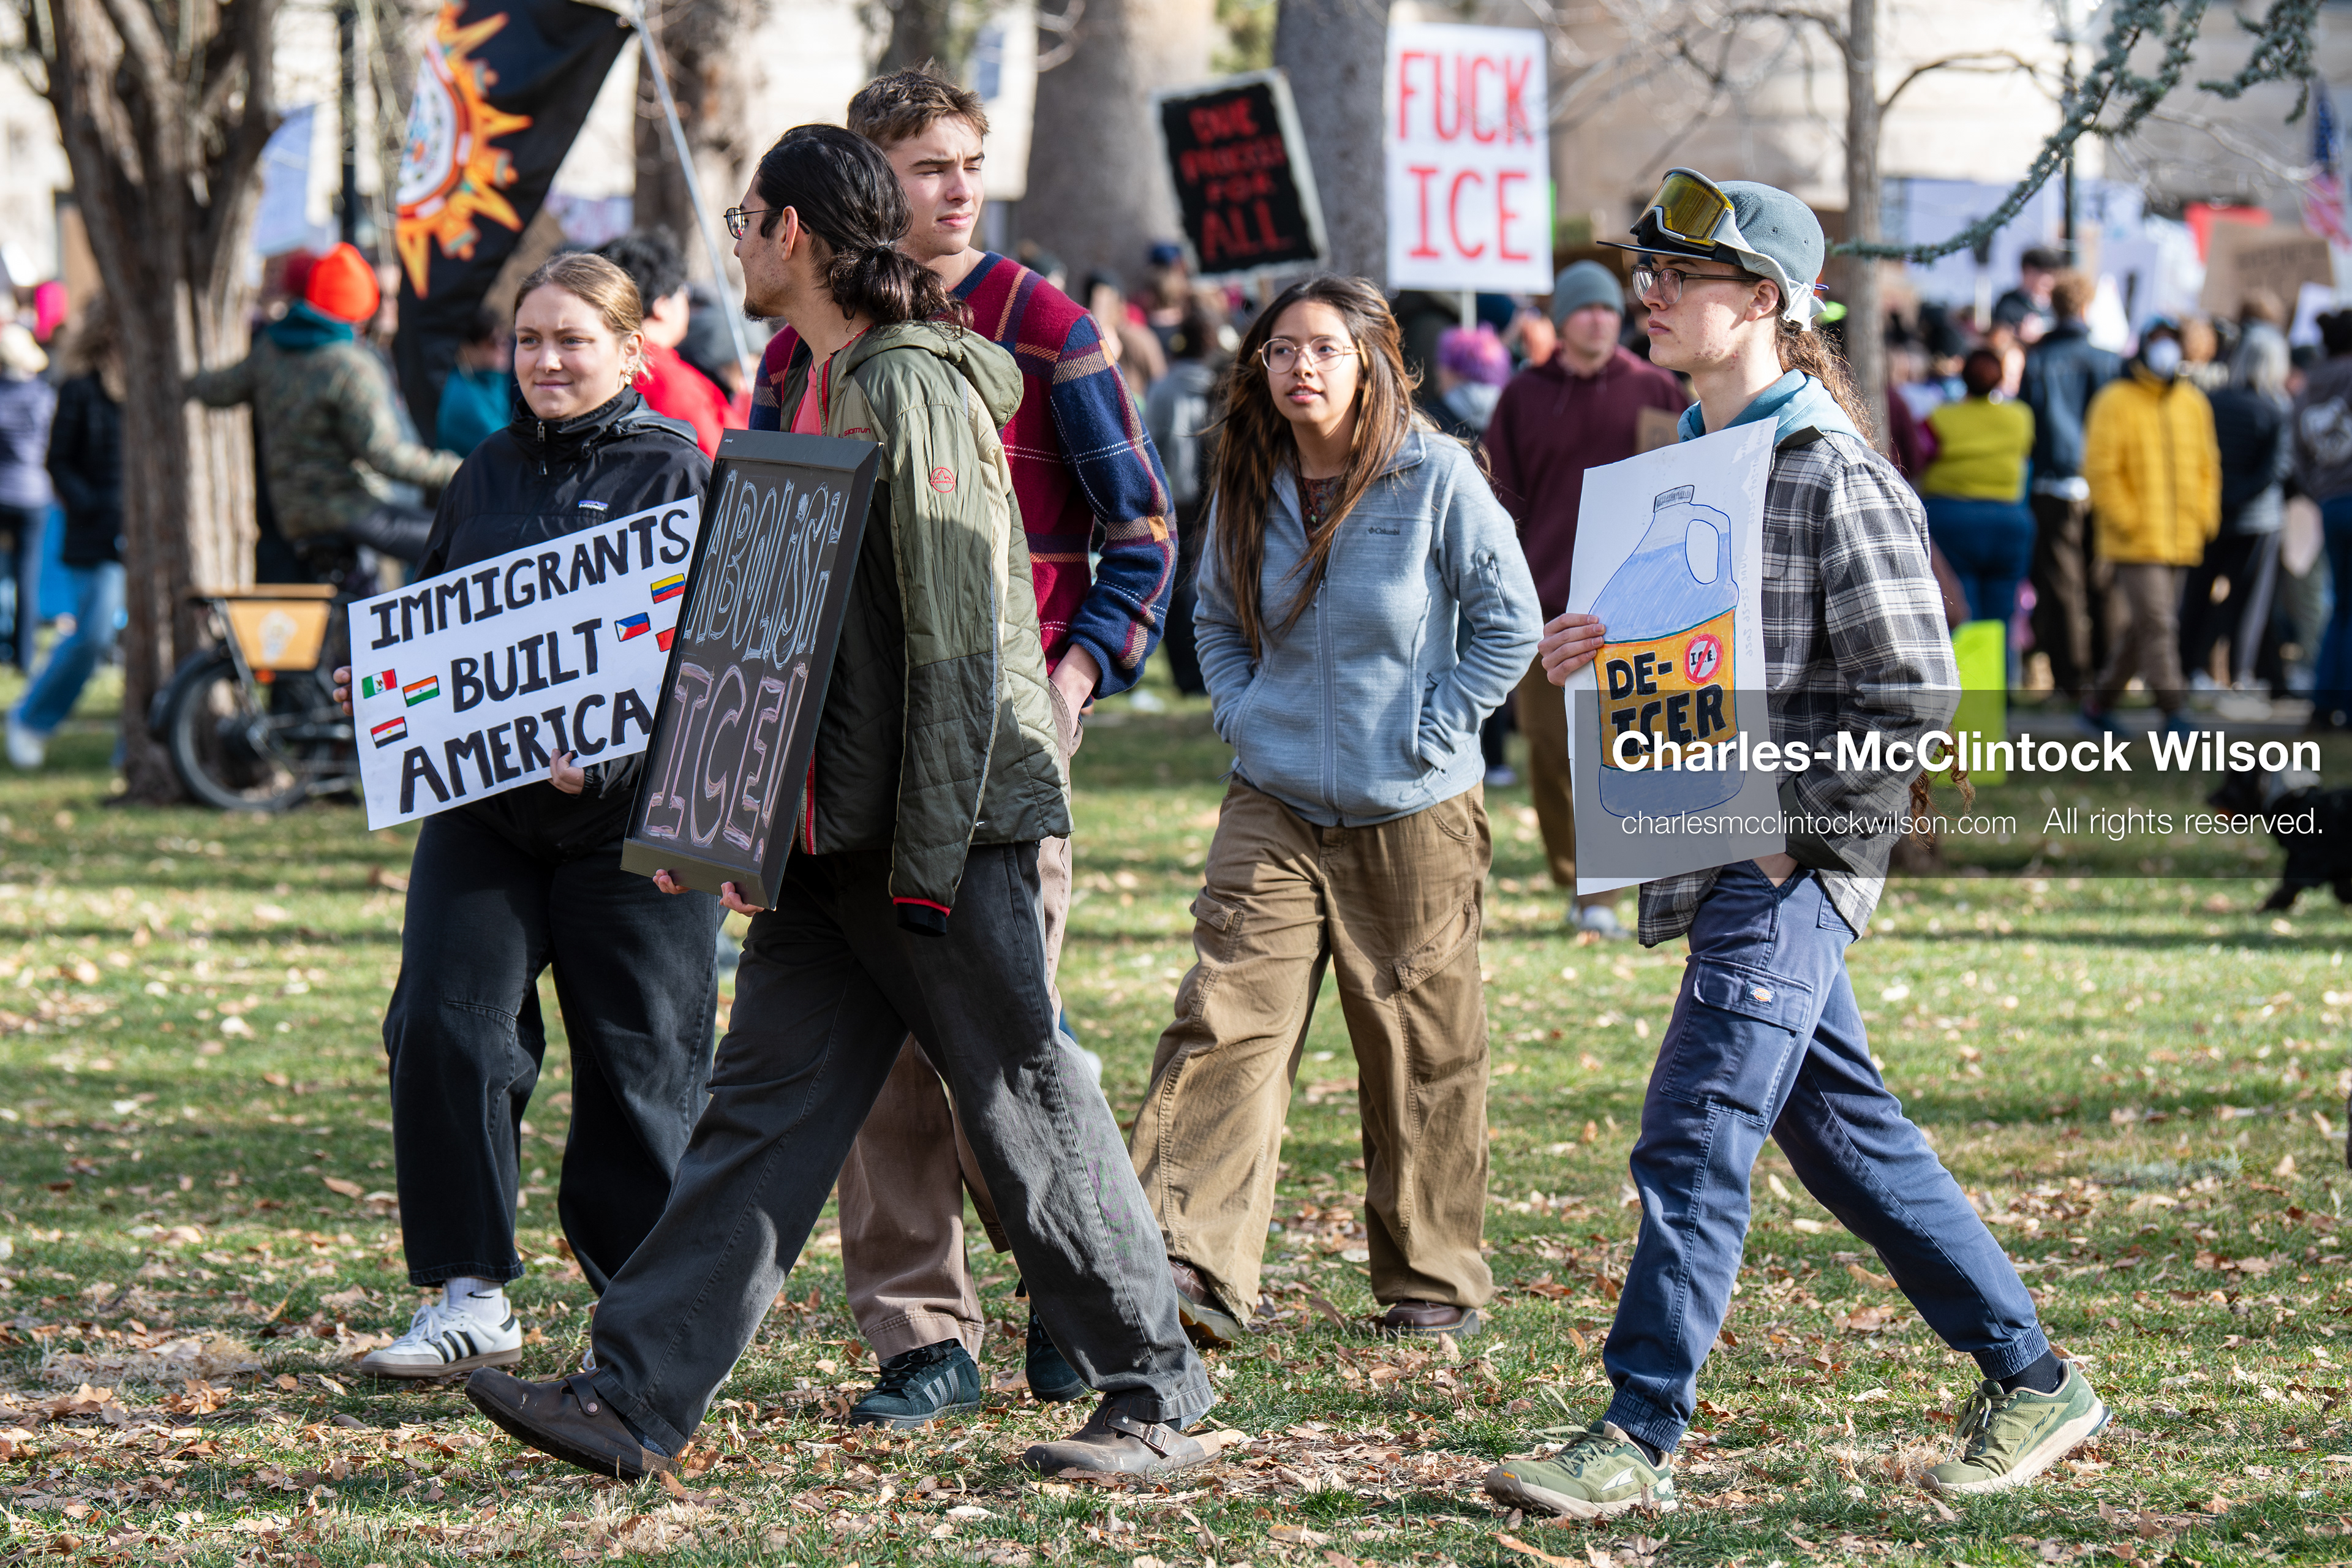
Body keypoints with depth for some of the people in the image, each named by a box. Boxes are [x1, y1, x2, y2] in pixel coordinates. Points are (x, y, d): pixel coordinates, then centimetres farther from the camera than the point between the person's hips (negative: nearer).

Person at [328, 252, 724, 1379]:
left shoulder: (675, 471, -3)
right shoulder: (488, 475, 14)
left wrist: (607, 758, -23)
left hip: (629, 815, -5)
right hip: (478, 807, 5)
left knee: (636, 1058, 3)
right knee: (443, 1024, -8)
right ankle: (471, 1296, -2)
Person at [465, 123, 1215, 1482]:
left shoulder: (913, 387, -14)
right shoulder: (820, 385, 16)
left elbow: (957, 636, -19)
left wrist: (934, 856, -20)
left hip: (947, 823, -9)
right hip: (835, 834, 9)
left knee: (1028, 1105, -2)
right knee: (764, 1107, 6)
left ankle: (1159, 1399, 8)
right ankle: (640, 1399, 4)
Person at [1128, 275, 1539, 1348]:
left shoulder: (1435, 479, -8)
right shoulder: (1248, 488, 4)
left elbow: (1509, 624, -3)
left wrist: (1431, 729, -8)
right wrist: (1239, 717, 5)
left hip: (1414, 813, -3)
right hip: (1276, 807, 3)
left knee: (1419, 1045, 5)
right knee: (1228, 1018, -11)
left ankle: (1436, 1279, 19)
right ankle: (1194, 1265, -19)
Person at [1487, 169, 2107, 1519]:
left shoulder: (1834, 473, -12)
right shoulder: (1690, 456, 14)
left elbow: (1914, 688, -14)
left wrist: (1798, 833, -16)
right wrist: (1591, 652, 4)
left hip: (1791, 865, -9)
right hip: (1719, 855, 9)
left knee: (1693, 1140, -12)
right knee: (1849, 1135, 13)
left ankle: (1639, 1442, -10)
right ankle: (2034, 1381, 22)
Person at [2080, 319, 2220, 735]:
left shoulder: (2193, 403, 12)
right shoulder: (2116, 402, -6)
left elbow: (2206, 464, 20)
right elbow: (2100, 468, -9)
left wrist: (2205, 515, 8)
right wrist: (2127, 521, -14)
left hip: (2181, 540, 6)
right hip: (2137, 541, -6)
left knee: (2138, 627, 11)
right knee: (2157, 624, -13)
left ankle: (2100, 704, 22)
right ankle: (2174, 710, -13)